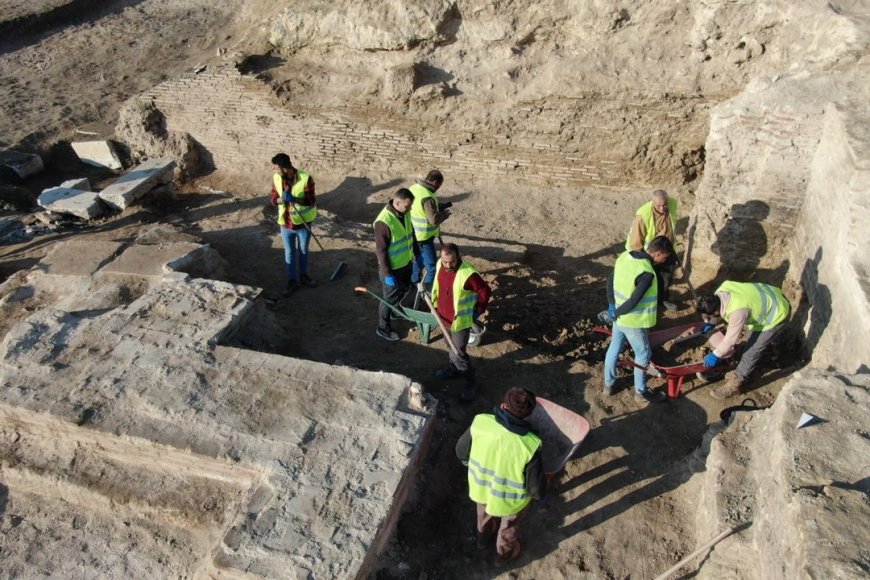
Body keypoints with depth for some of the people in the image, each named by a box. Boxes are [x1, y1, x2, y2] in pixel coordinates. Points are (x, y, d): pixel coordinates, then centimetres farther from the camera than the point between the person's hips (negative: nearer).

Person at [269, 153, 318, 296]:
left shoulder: (305, 178, -21)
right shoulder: (276, 178, -9)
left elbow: (311, 201, -19)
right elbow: (273, 198, -3)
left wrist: (294, 199, -36)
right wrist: (281, 199, -26)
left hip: (303, 223, -2)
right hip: (285, 224, 2)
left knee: (303, 251, 18)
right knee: (289, 253, 14)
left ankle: (303, 275, 40)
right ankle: (292, 281, 29)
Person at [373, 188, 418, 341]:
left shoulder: (405, 213, -7)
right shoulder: (383, 222, -32)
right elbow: (381, 251, -26)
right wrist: (388, 274, -22)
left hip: (406, 262, 8)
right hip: (392, 267, -8)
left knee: (404, 289, 26)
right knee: (390, 297, 8)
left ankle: (394, 311, 53)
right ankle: (383, 328, 28)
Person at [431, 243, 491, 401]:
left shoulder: (468, 274, -32)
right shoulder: (440, 264, -11)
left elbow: (485, 292, -18)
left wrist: (478, 312, -8)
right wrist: (435, 304, 14)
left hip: (460, 321, -7)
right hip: (444, 316, 7)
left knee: (458, 354, 1)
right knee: (451, 346, 27)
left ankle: (471, 382, 22)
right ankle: (454, 368, 51)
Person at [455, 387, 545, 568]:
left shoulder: (480, 422, -27)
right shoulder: (530, 445, -34)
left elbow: (461, 450, -9)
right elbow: (536, 489, -23)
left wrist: (468, 461, 14)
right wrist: (539, 493, 1)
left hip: (479, 487, 3)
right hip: (509, 500, -3)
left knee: (484, 513, 38)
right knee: (508, 526, 33)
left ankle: (483, 537, 67)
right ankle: (503, 553, 60)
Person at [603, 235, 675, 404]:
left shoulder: (625, 256, -5)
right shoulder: (647, 273, -29)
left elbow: (610, 279, 5)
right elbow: (633, 301, -26)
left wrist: (611, 305, 4)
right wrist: (616, 313, -11)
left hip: (619, 317, 8)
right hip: (633, 321, -8)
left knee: (614, 349, 22)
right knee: (643, 355, 13)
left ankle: (608, 384, 38)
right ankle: (641, 392, 28)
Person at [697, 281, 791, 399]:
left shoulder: (737, 312, -39)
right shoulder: (722, 289, -18)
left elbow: (731, 339, -26)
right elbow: (715, 307, 6)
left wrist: (716, 355, -13)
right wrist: (710, 323, 14)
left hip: (777, 315, -9)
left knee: (751, 352, -2)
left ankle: (735, 384, 14)